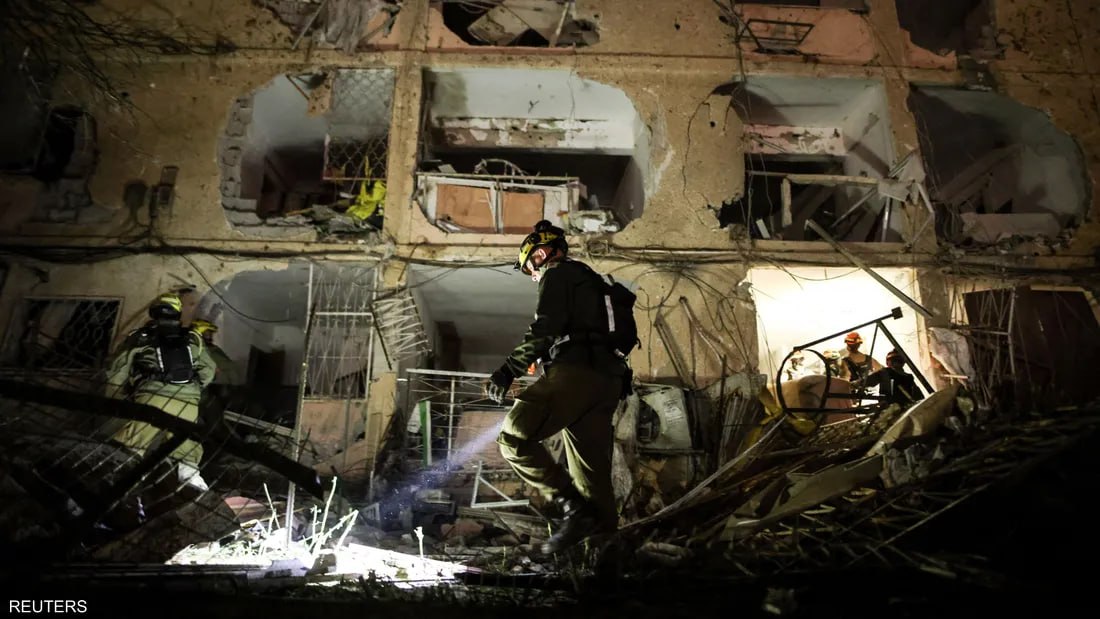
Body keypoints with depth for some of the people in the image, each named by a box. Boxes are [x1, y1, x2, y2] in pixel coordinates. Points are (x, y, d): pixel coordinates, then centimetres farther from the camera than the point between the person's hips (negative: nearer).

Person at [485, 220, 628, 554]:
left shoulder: (557, 273, 6)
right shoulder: (591, 281, 33)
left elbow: (546, 328, -11)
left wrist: (509, 369, -15)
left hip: (575, 372, -9)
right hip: (608, 381, 9)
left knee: (514, 438, -13)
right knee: (592, 474, 8)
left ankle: (575, 508, -19)